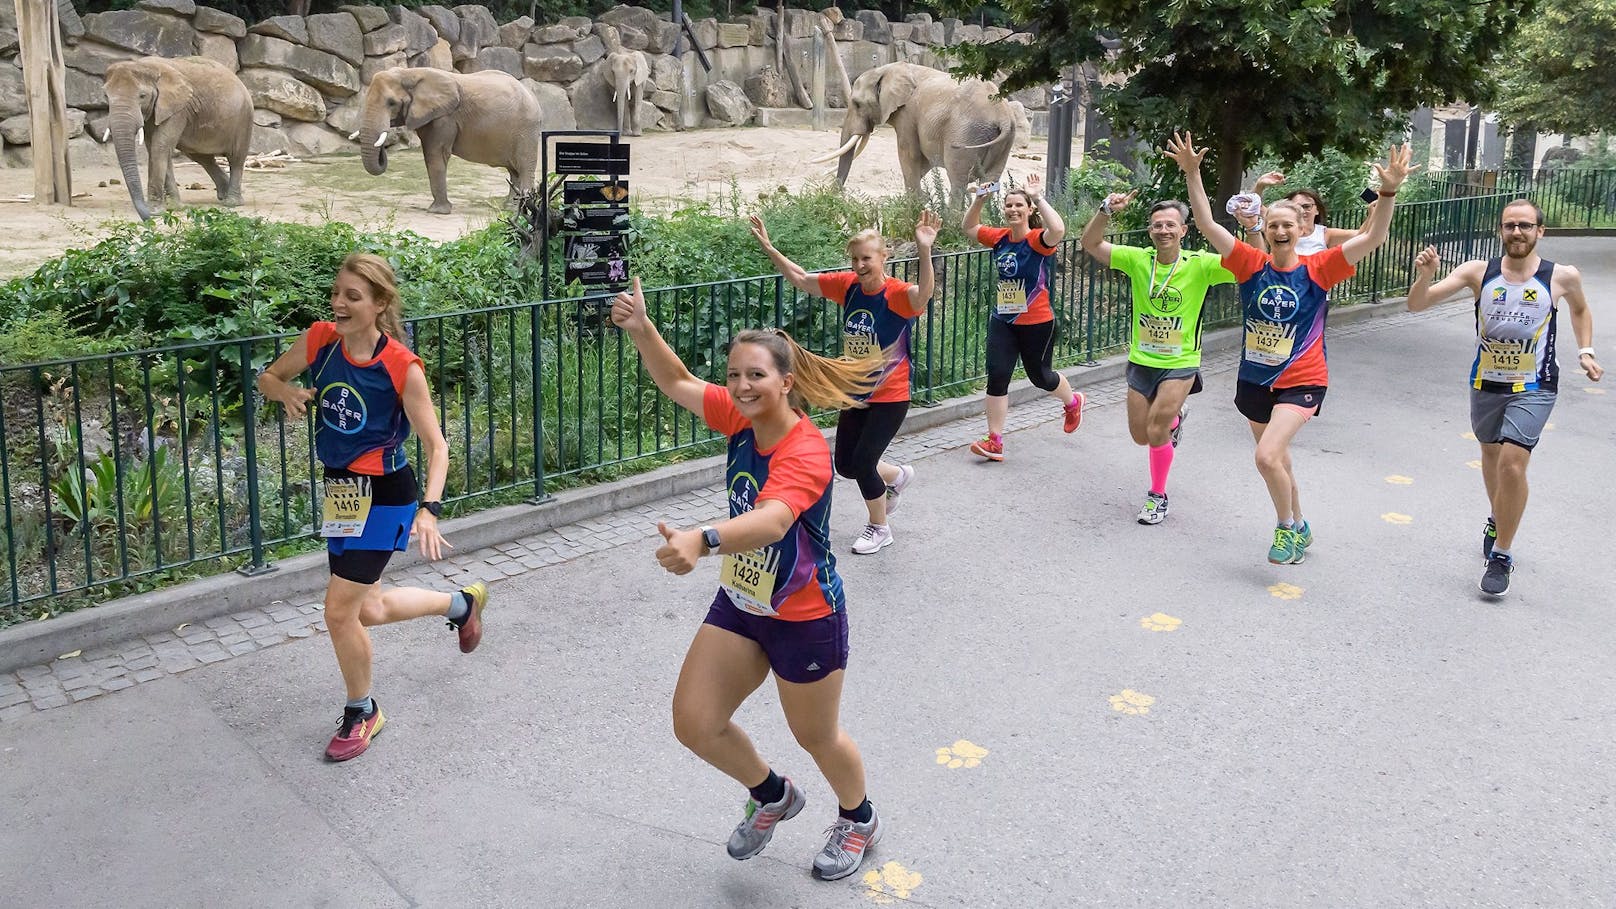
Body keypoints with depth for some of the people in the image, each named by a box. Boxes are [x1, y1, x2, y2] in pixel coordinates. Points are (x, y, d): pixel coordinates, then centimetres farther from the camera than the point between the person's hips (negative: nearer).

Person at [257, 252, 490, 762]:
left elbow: (436, 446, -17)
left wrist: (429, 510, -31)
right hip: (339, 491, 6)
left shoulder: (401, 367, -20)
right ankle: (461, 603, 45)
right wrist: (288, 393, -13)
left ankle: (361, 714, 18)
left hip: (383, 496, -6)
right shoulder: (321, 340, -6)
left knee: (339, 610, -7)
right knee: (369, 610, 18)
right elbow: (268, 378, 11)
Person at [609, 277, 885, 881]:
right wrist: (641, 329, -15)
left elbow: (771, 520, -50)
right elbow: (678, 383, 3)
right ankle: (772, 796, 36)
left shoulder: (806, 454, -31)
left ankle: (858, 820, 49)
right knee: (694, 723, 6)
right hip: (739, 604, 7)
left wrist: (700, 540, -68)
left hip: (805, 618, -7)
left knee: (816, 736, 15)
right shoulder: (742, 419, -9)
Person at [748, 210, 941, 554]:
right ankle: (898, 476, 45)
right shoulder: (848, 286, -4)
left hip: (890, 396, -7)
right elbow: (799, 278, 5)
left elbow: (923, 293, -45)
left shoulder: (897, 294, -21)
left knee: (862, 463, -7)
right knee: (845, 465, 13)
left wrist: (924, 250, -59)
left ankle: (879, 529, 19)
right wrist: (769, 248, -2)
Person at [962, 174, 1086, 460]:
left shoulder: (1038, 240, -15)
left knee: (1039, 375, 13)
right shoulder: (1000, 238, 1)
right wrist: (979, 199, 0)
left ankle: (1072, 402, 46)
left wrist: (1037, 197, -31)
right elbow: (970, 227, 16)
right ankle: (994, 441, 1)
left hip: (1036, 323, -4)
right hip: (1002, 321, 5)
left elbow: (1058, 230, -38)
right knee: (997, 376, -4)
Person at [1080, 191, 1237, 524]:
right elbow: (1090, 244, -9)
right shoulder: (1138, 259, -7)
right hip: (1141, 361, 4)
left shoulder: (1199, 265, -13)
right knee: (1140, 436, 13)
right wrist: (1106, 210, -25)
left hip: (1181, 364, -3)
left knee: (1156, 432, -13)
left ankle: (1158, 496, 12)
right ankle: (1174, 417, 49)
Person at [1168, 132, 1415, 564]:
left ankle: (1286, 527, 5)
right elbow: (1207, 224, -11)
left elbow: (1373, 237, -17)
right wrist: (1192, 174, -21)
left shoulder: (1318, 268, -10)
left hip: (1301, 381, -4)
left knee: (1267, 457, -21)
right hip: (1255, 379, 4)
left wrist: (1389, 191, -31)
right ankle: (1299, 528, 44)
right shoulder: (1252, 264, -5)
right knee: (1278, 462, 19)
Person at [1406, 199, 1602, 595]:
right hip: (1486, 384, 3)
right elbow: (1416, 305, -14)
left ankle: (1501, 556, -4)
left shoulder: (1562, 277, -9)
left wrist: (1585, 350, 3)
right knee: (1491, 455, 22)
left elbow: (1580, 309, 15)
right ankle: (1498, 521, 50)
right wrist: (1424, 276, -33)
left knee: (1512, 463, -18)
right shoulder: (1478, 272, -9)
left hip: (1534, 388, -3)